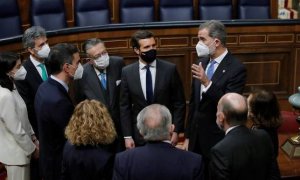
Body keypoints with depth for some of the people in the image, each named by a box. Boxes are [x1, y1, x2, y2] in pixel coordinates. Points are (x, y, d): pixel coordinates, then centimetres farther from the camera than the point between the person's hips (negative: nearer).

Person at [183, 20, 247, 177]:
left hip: (218, 141, -6)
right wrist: (187, 137, 12)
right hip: (196, 137, 6)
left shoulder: (236, 68, -14)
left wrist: (207, 82, -31)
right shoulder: (202, 62, 6)